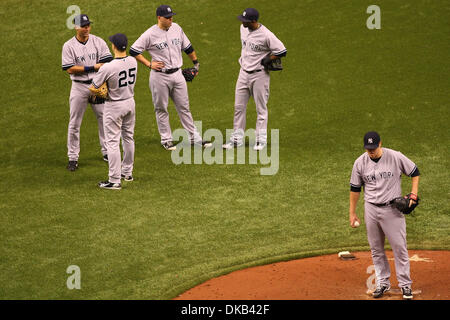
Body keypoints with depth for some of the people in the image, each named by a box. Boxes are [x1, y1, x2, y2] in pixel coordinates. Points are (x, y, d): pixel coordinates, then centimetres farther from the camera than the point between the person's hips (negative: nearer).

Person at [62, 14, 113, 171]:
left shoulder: (98, 42, 0)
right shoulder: (69, 46, -4)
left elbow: (107, 64, -7)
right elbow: (70, 69, -11)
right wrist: (92, 67, -16)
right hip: (79, 86, -2)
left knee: (104, 119, 6)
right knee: (74, 123, 1)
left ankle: (106, 152, 20)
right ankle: (73, 157, 9)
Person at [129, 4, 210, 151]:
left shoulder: (176, 28, 4)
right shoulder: (150, 34, -12)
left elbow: (187, 47, 17)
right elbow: (133, 51, -8)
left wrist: (196, 62, 22)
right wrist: (149, 64, -11)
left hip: (177, 74, 5)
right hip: (159, 77, -4)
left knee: (184, 107, 9)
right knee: (161, 109, 6)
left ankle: (195, 138, 12)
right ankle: (166, 139, 16)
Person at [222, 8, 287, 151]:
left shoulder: (266, 35, -21)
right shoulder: (243, 28, 1)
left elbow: (282, 51, -17)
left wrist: (265, 60, -12)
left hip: (259, 74, -7)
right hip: (243, 73, 7)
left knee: (261, 108, 3)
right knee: (239, 107, 8)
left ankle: (261, 139, 10)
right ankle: (237, 138, 15)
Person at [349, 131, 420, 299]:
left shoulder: (396, 157, -10)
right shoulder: (360, 163, -2)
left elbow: (415, 172, 3)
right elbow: (355, 188, 8)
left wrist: (413, 194, -7)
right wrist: (352, 213, 9)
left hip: (392, 209, -3)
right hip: (371, 210, 3)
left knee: (399, 247, -3)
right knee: (376, 249, 9)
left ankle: (405, 284, 6)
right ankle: (383, 283, 21)